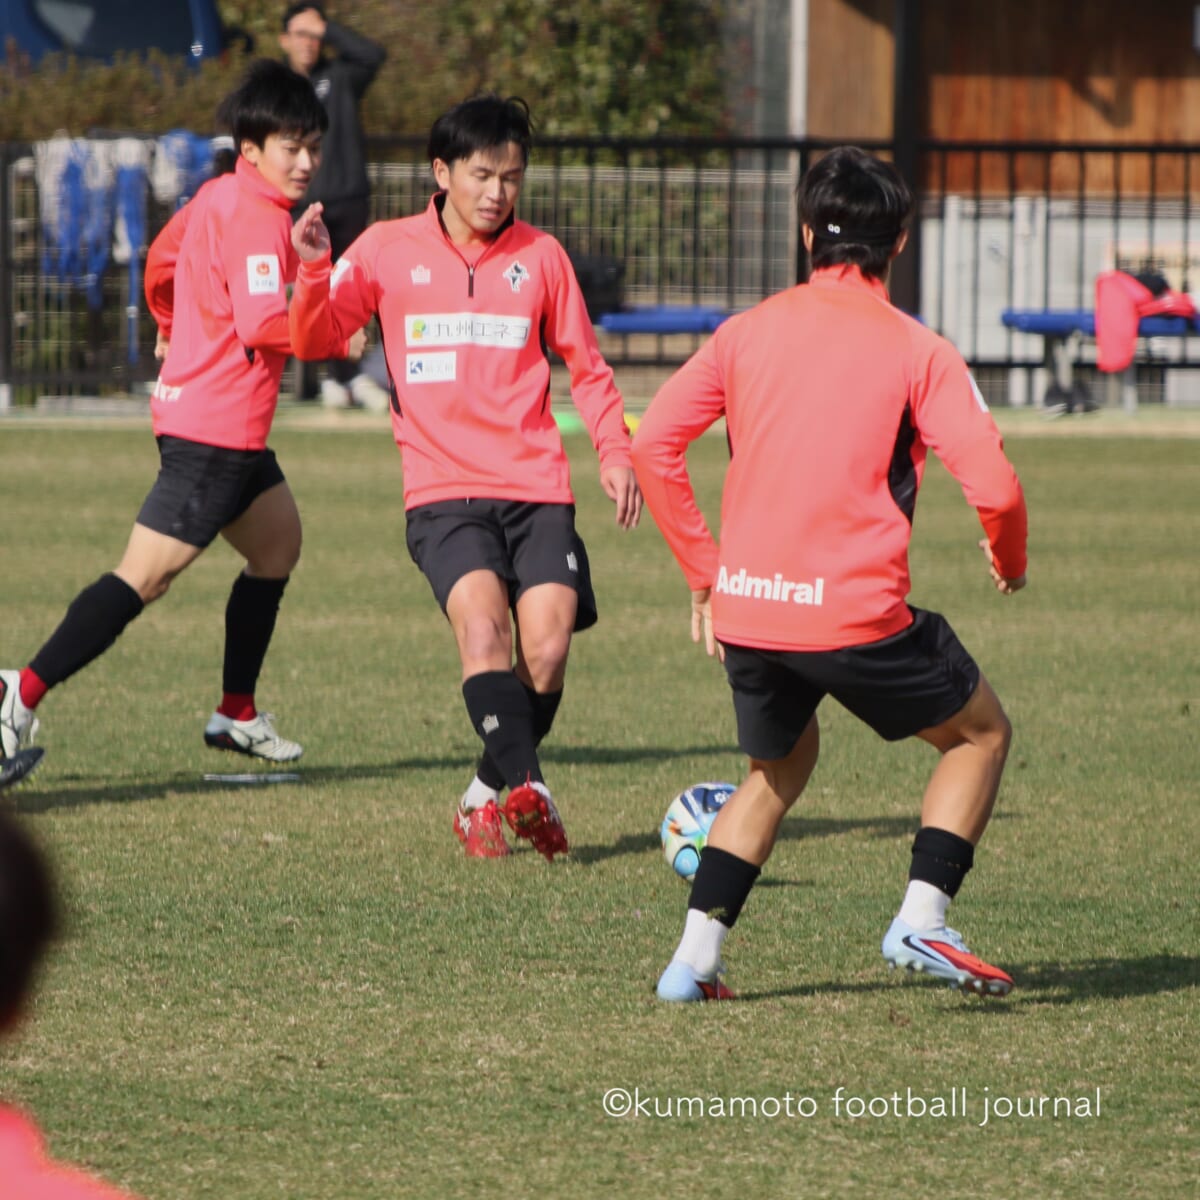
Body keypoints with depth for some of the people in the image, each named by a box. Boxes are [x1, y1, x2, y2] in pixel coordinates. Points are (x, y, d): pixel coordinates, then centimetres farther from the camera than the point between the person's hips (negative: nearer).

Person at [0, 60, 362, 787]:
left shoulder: (218, 198, 12)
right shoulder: (258, 216, -17)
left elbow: (161, 261, 28)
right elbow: (264, 323, -26)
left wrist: (174, 330, 45)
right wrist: (340, 339, -12)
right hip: (217, 431, -11)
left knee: (279, 543, 22)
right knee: (146, 576, -13)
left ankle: (237, 714, 26)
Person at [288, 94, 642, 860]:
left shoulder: (540, 256, 10)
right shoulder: (388, 251, 6)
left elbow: (586, 366, 18)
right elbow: (315, 340, 5)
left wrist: (615, 451, 5)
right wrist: (314, 271, -13)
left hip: (537, 487, 2)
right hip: (443, 488, -2)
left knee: (548, 645, -12)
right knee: (482, 616, -27)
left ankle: (490, 795, 10)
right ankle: (526, 786, -36)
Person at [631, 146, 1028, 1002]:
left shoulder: (750, 330, 8)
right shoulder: (918, 351, -3)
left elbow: (654, 445, 4)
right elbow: (993, 485, -10)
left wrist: (704, 573, 12)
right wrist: (1011, 561, 11)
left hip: (745, 610, 4)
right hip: (856, 610, -4)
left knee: (779, 765, 28)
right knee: (981, 733, 18)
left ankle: (696, 957, 15)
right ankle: (922, 919, 3)